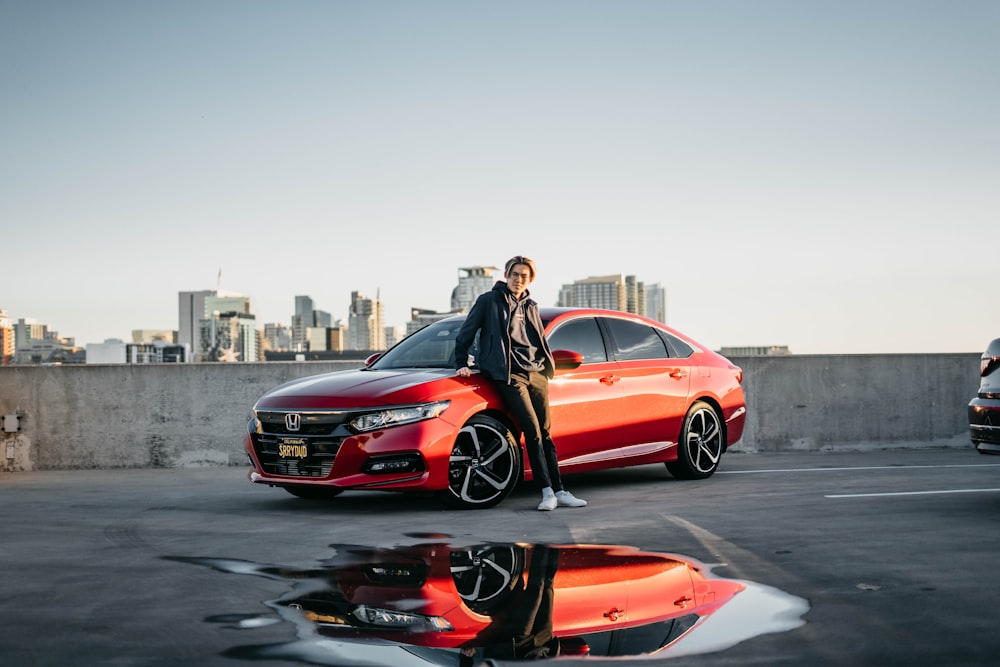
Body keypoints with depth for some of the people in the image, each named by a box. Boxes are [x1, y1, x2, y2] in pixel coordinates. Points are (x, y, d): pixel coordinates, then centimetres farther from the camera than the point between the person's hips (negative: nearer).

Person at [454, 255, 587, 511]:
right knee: (533, 430, -15)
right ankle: (547, 491, -14)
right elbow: (465, 334, 6)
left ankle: (559, 492, 2)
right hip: (509, 375, -5)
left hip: (537, 374, 6)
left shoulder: (531, 307, 19)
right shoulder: (489, 300, 2)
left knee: (545, 433, 3)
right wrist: (461, 363, 3)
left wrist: (547, 366, 21)